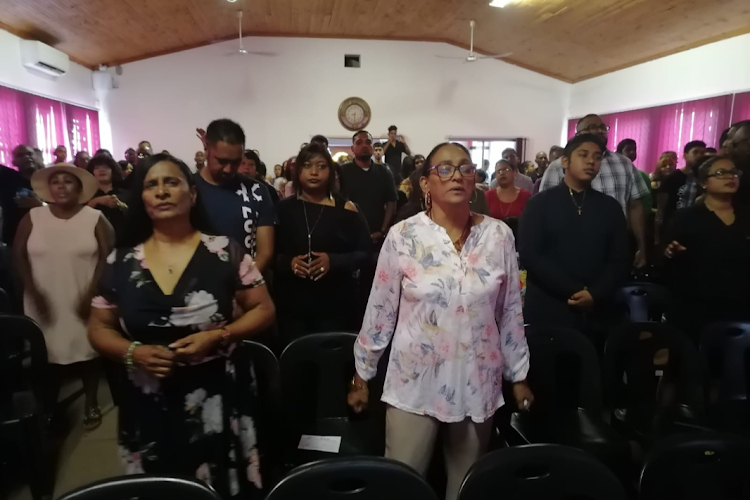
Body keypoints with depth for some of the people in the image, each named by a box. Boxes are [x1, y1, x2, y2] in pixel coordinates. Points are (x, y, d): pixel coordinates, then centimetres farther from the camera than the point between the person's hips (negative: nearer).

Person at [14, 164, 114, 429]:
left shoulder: (94, 218, -3)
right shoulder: (32, 218, 2)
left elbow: (107, 257, -6)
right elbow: (19, 255, 4)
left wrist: (92, 293, -13)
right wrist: (33, 292, -7)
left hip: (83, 303, -1)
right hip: (45, 304, 2)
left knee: (88, 353, 7)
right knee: (48, 357, 6)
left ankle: (91, 403, 26)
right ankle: (47, 409, 27)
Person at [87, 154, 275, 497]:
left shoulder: (225, 252, -6)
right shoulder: (121, 262, 1)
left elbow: (263, 309, -2)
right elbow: (98, 329, 10)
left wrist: (219, 335, -17)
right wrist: (132, 352, -10)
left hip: (219, 401, -2)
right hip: (149, 409, 2)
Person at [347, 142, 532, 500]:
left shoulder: (499, 235, -3)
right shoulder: (402, 236, -9)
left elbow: (511, 312, 5)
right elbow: (380, 311, -3)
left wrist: (519, 376, 10)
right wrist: (362, 376, 3)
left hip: (478, 384, 2)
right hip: (415, 383, -2)